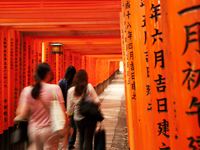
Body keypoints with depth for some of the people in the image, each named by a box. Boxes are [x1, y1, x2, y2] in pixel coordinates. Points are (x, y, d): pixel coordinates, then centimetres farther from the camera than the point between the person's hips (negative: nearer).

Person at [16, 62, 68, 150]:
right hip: (50, 129, -3)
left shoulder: (27, 90, -4)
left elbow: (21, 114, -11)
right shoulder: (55, 88, -12)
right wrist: (67, 125, 2)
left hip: (33, 130, 4)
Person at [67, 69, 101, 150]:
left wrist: (68, 115, 18)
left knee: (81, 136, 28)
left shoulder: (71, 90, -6)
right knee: (88, 138, 11)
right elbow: (97, 101, -13)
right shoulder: (89, 87, -12)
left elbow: (69, 108, 1)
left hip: (77, 119, 3)